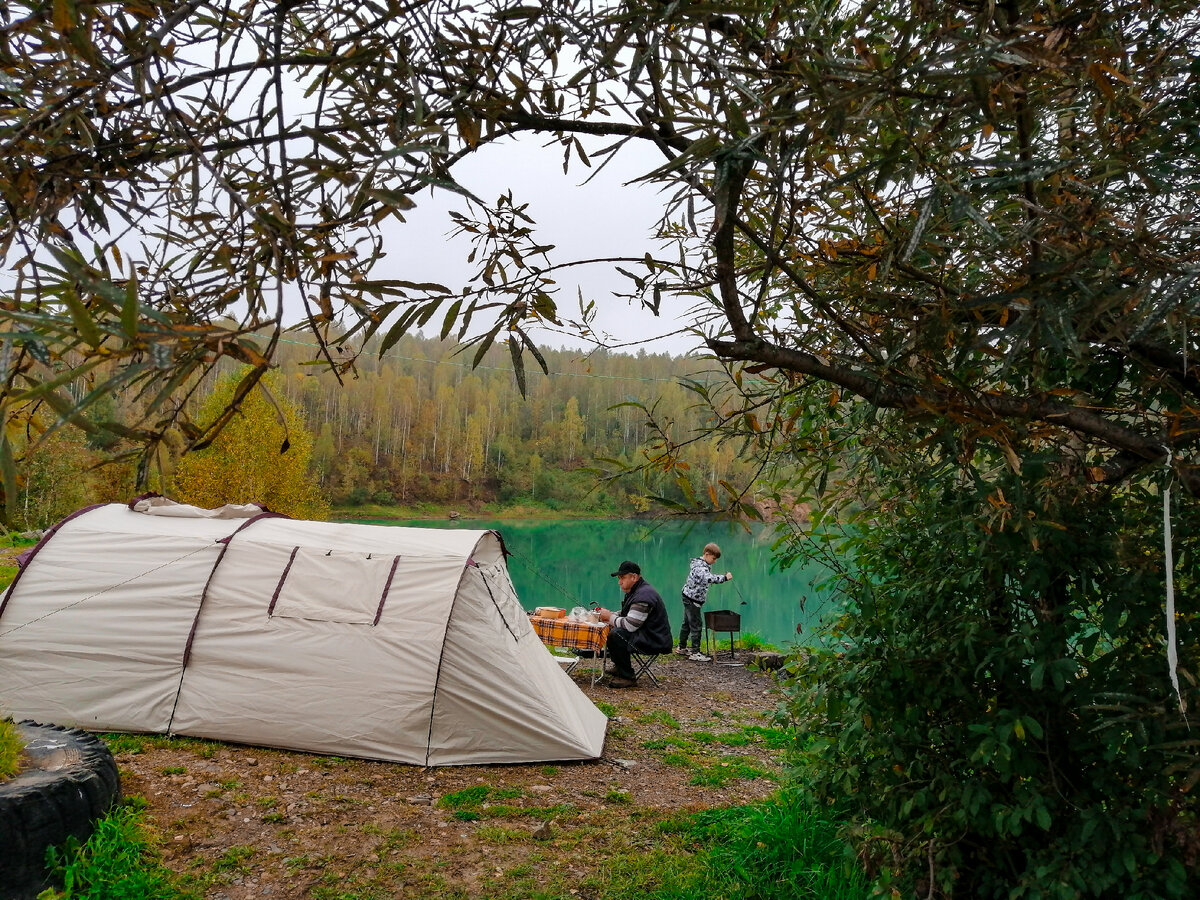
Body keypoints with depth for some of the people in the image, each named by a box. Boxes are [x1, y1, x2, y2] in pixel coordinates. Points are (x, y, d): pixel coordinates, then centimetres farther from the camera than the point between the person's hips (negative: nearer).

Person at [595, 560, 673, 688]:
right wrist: (610, 614, 5)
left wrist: (610, 617, -11)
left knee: (615, 635, -26)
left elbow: (629, 625, -26)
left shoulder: (643, 596, -22)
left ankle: (627, 677, -15)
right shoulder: (636, 591, 13)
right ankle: (620, 667, 22)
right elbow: (627, 615, 23)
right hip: (645, 634, 11)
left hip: (654, 641, -11)